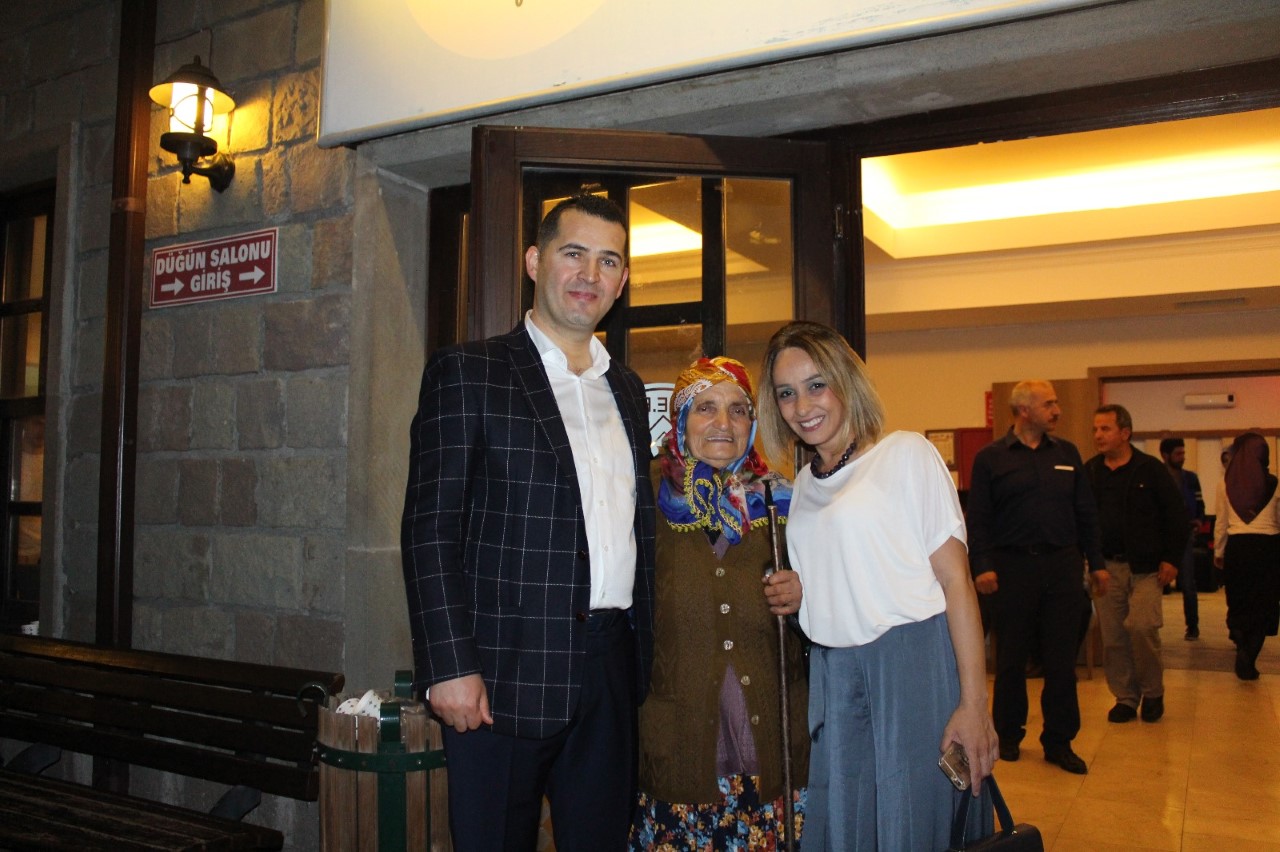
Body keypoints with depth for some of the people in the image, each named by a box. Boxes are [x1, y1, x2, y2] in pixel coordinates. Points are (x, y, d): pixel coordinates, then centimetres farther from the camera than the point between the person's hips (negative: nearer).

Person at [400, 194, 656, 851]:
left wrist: (641, 654, 12)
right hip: (506, 673, -5)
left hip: (611, 670, 6)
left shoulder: (626, 389, 14)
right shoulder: (467, 373, -4)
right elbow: (430, 528, -9)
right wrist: (451, 666, -15)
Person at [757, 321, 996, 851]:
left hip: (915, 664, -5)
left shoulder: (906, 454, -4)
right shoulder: (803, 482, 14)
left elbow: (956, 581, -9)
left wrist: (973, 703, -14)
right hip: (833, 675, 6)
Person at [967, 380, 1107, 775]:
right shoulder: (990, 458, -1)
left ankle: (1059, 742, 17)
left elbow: (1086, 513, 14)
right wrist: (982, 566, -13)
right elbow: (978, 518, -4)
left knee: (1062, 660, 6)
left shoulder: (1067, 453, 11)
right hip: (1012, 568, -3)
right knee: (1011, 659, 7)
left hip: (1062, 566, 3)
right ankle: (1009, 736, 22)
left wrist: (1096, 562, 9)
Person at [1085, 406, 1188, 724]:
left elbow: (1177, 515, 1)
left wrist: (1171, 559, -4)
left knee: (1142, 627, -15)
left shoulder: (1150, 469, -2)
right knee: (1113, 636, 4)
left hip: (1145, 566, -3)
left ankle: (1153, 692, 8)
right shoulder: (1090, 471, 6)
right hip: (1106, 566, 3)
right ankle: (1126, 697, 18)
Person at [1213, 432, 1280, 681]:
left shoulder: (1225, 484, -1)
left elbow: (1221, 523, 4)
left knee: (1238, 602, 18)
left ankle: (1243, 646, 3)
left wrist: (1218, 552, 15)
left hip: (1237, 547, 1)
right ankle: (1248, 659, -2)